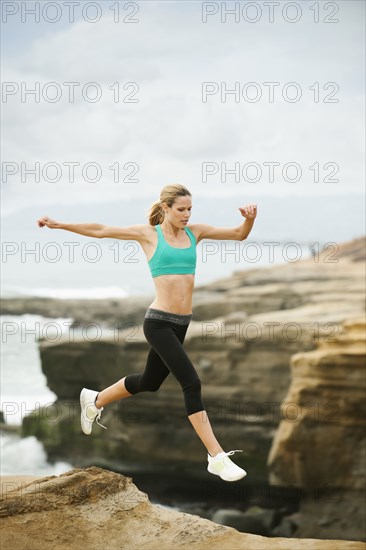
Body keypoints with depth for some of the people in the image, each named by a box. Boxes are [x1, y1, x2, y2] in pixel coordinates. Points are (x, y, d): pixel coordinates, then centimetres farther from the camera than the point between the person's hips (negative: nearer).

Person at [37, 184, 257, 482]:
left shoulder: (195, 231, 9)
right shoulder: (148, 233, -3)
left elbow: (239, 235, 11)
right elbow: (100, 230, 0)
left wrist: (250, 218, -10)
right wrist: (58, 224, -1)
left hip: (181, 323, 7)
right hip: (159, 322, -7)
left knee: (149, 382, 23)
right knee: (192, 383, -15)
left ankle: (95, 400, 48)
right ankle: (217, 457, -11)